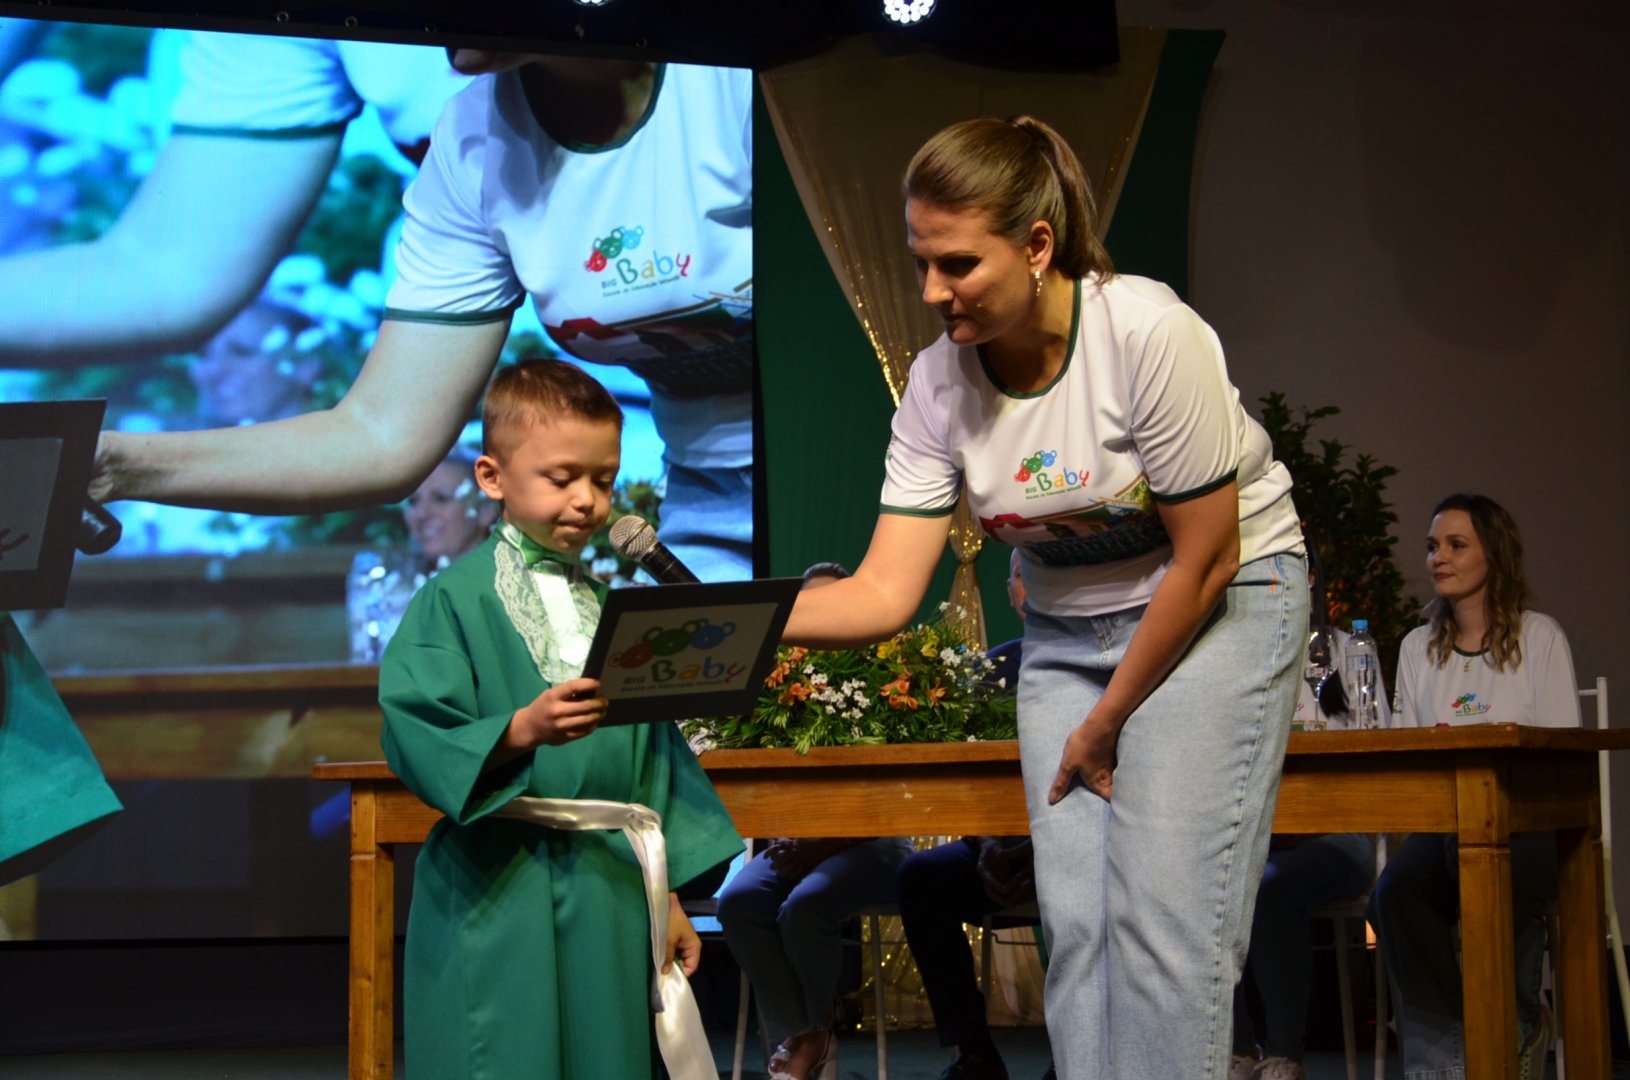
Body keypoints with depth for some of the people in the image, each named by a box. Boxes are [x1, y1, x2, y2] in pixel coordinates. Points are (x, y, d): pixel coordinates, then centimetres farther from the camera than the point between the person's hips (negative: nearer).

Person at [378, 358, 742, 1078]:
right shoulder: (456, 601, -3)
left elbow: (654, 758, 17)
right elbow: (416, 741, -12)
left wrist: (670, 897, 15)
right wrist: (521, 731, -27)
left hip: (610, 897, 5)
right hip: (496, 902, -5)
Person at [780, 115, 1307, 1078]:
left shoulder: (1152, 333, -27)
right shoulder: (939, 384, -11)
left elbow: (1206, 558, -19)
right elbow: (886, 592, -15)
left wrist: (1106, 723, -10)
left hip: (1220, 604, -5)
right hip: (1068, 627, 5)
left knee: (1163, 908, -13)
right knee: (1075, 915, -1)